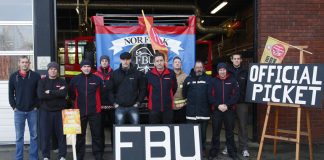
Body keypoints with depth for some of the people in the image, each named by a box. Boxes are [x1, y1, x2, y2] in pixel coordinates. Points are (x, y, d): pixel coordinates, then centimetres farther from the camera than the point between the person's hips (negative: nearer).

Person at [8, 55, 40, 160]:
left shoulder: (36, 76, 0)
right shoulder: (13, 76, 5)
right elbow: (11, 93, 9)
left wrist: (37, 106, -4)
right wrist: (14, 107, 1)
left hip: (32, 111, -1)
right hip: (19, 111, 1)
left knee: (34, 136, 6)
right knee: (19, 137, 7)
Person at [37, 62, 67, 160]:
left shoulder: (62, 82, 6)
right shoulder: (42, 81, 5)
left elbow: (64, 93, -13)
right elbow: (40, 95, -12)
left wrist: (50, 92, -13)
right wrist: (57, 93, -13)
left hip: (59, 111, 0)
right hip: (45, 111, 0)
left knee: (61, 134, 5)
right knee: (45, 134, 3)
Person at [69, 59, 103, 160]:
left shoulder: (97, 79, 0)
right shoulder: (75, 80, 2)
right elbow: (71, 94, 11)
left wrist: (97, 102, 8)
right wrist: (77, 101, 9)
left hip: (95, 111, -1)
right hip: (80, 111, 1)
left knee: (96, 134, 4)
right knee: (80, 135, 9)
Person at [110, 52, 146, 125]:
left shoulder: (138, 73, 3)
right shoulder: (115, 74, 5)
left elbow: (143, 89, 6)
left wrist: (138, 102, -1)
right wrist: (114, 102, -1)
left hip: (133, 107, 0)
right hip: (119, 107, 0)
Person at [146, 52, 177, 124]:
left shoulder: (171, 73, -1)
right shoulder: (149, 74, -2)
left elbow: (174, 88, 12)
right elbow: (146, 90, 9)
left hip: (168, 108, 1)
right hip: (154, 108, -1)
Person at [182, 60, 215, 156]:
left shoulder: (208, 79, 2)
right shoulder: (188, 79, 8)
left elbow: (210, 94, -5)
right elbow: (184, 93, 14)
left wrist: (213, 104, -11)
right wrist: (188, 101, 10)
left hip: (204, 111, -1)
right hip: (191, 111, 1)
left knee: (203, 132, 10)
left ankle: (202, 149, 23)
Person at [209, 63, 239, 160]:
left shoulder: (232, 81, 5)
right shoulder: (213, 81, 3)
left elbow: (236, 95, -1)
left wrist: (227, 105, -12)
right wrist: (218, 105, -13)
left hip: (229, 110, 0)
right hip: (217, 110, 0)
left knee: (230, 132, 7)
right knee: (215, 132, 4)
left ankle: (232, 151, 16)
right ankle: (214, 151, 13)